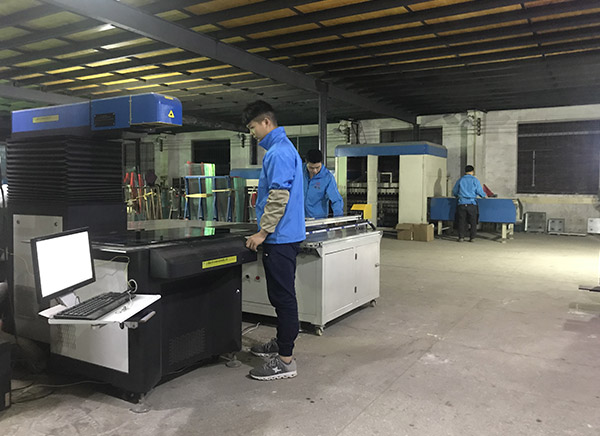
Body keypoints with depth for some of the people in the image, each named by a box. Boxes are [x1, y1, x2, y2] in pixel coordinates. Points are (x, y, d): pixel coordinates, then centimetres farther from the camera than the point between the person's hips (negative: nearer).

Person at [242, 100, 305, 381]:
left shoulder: (278, 153, -16)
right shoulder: (284, 148, 17)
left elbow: (279, 197, -22)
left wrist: (263, 232, -18)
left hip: (280, 238, -10)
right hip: (285, 236, 10)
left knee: (283, 297, -4)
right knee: (281, 295, 19)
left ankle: (285, 361, 4)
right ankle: (281, 342, 33)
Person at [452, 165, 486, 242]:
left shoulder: (460, 180, 8)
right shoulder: (475, 180, 2)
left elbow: (454, 192, 14)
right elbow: (480, 191, -1)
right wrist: (484, 196, 20)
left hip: (462, 203, 1)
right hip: (472, 204, -1)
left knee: (462, 221, 5)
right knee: (473, 221, 7)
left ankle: (461, 237, 3)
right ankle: (472, 237, 7)